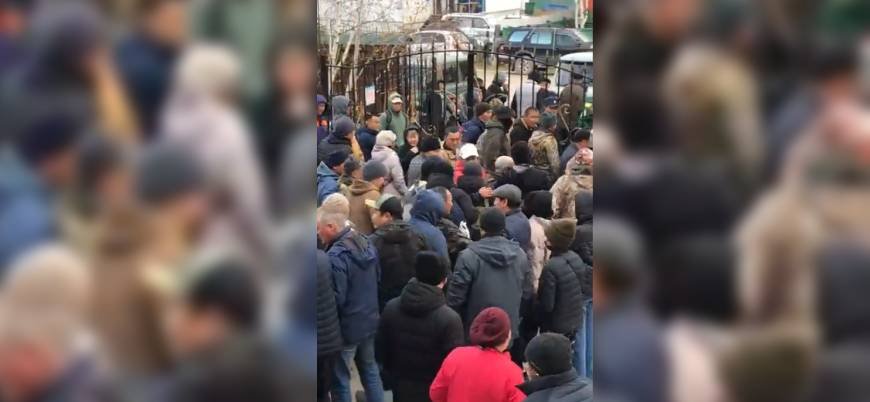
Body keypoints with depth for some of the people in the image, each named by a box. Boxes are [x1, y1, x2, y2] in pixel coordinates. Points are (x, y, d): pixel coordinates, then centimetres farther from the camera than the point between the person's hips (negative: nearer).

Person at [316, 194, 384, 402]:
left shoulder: (336, 256, -25)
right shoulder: (366, 243, 2)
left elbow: (335, 299, -23)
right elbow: (378, 278, 14)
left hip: (346, 327, -8)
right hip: (369, 320, 8)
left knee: (340, 379, 4)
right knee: (370, 369, 20)